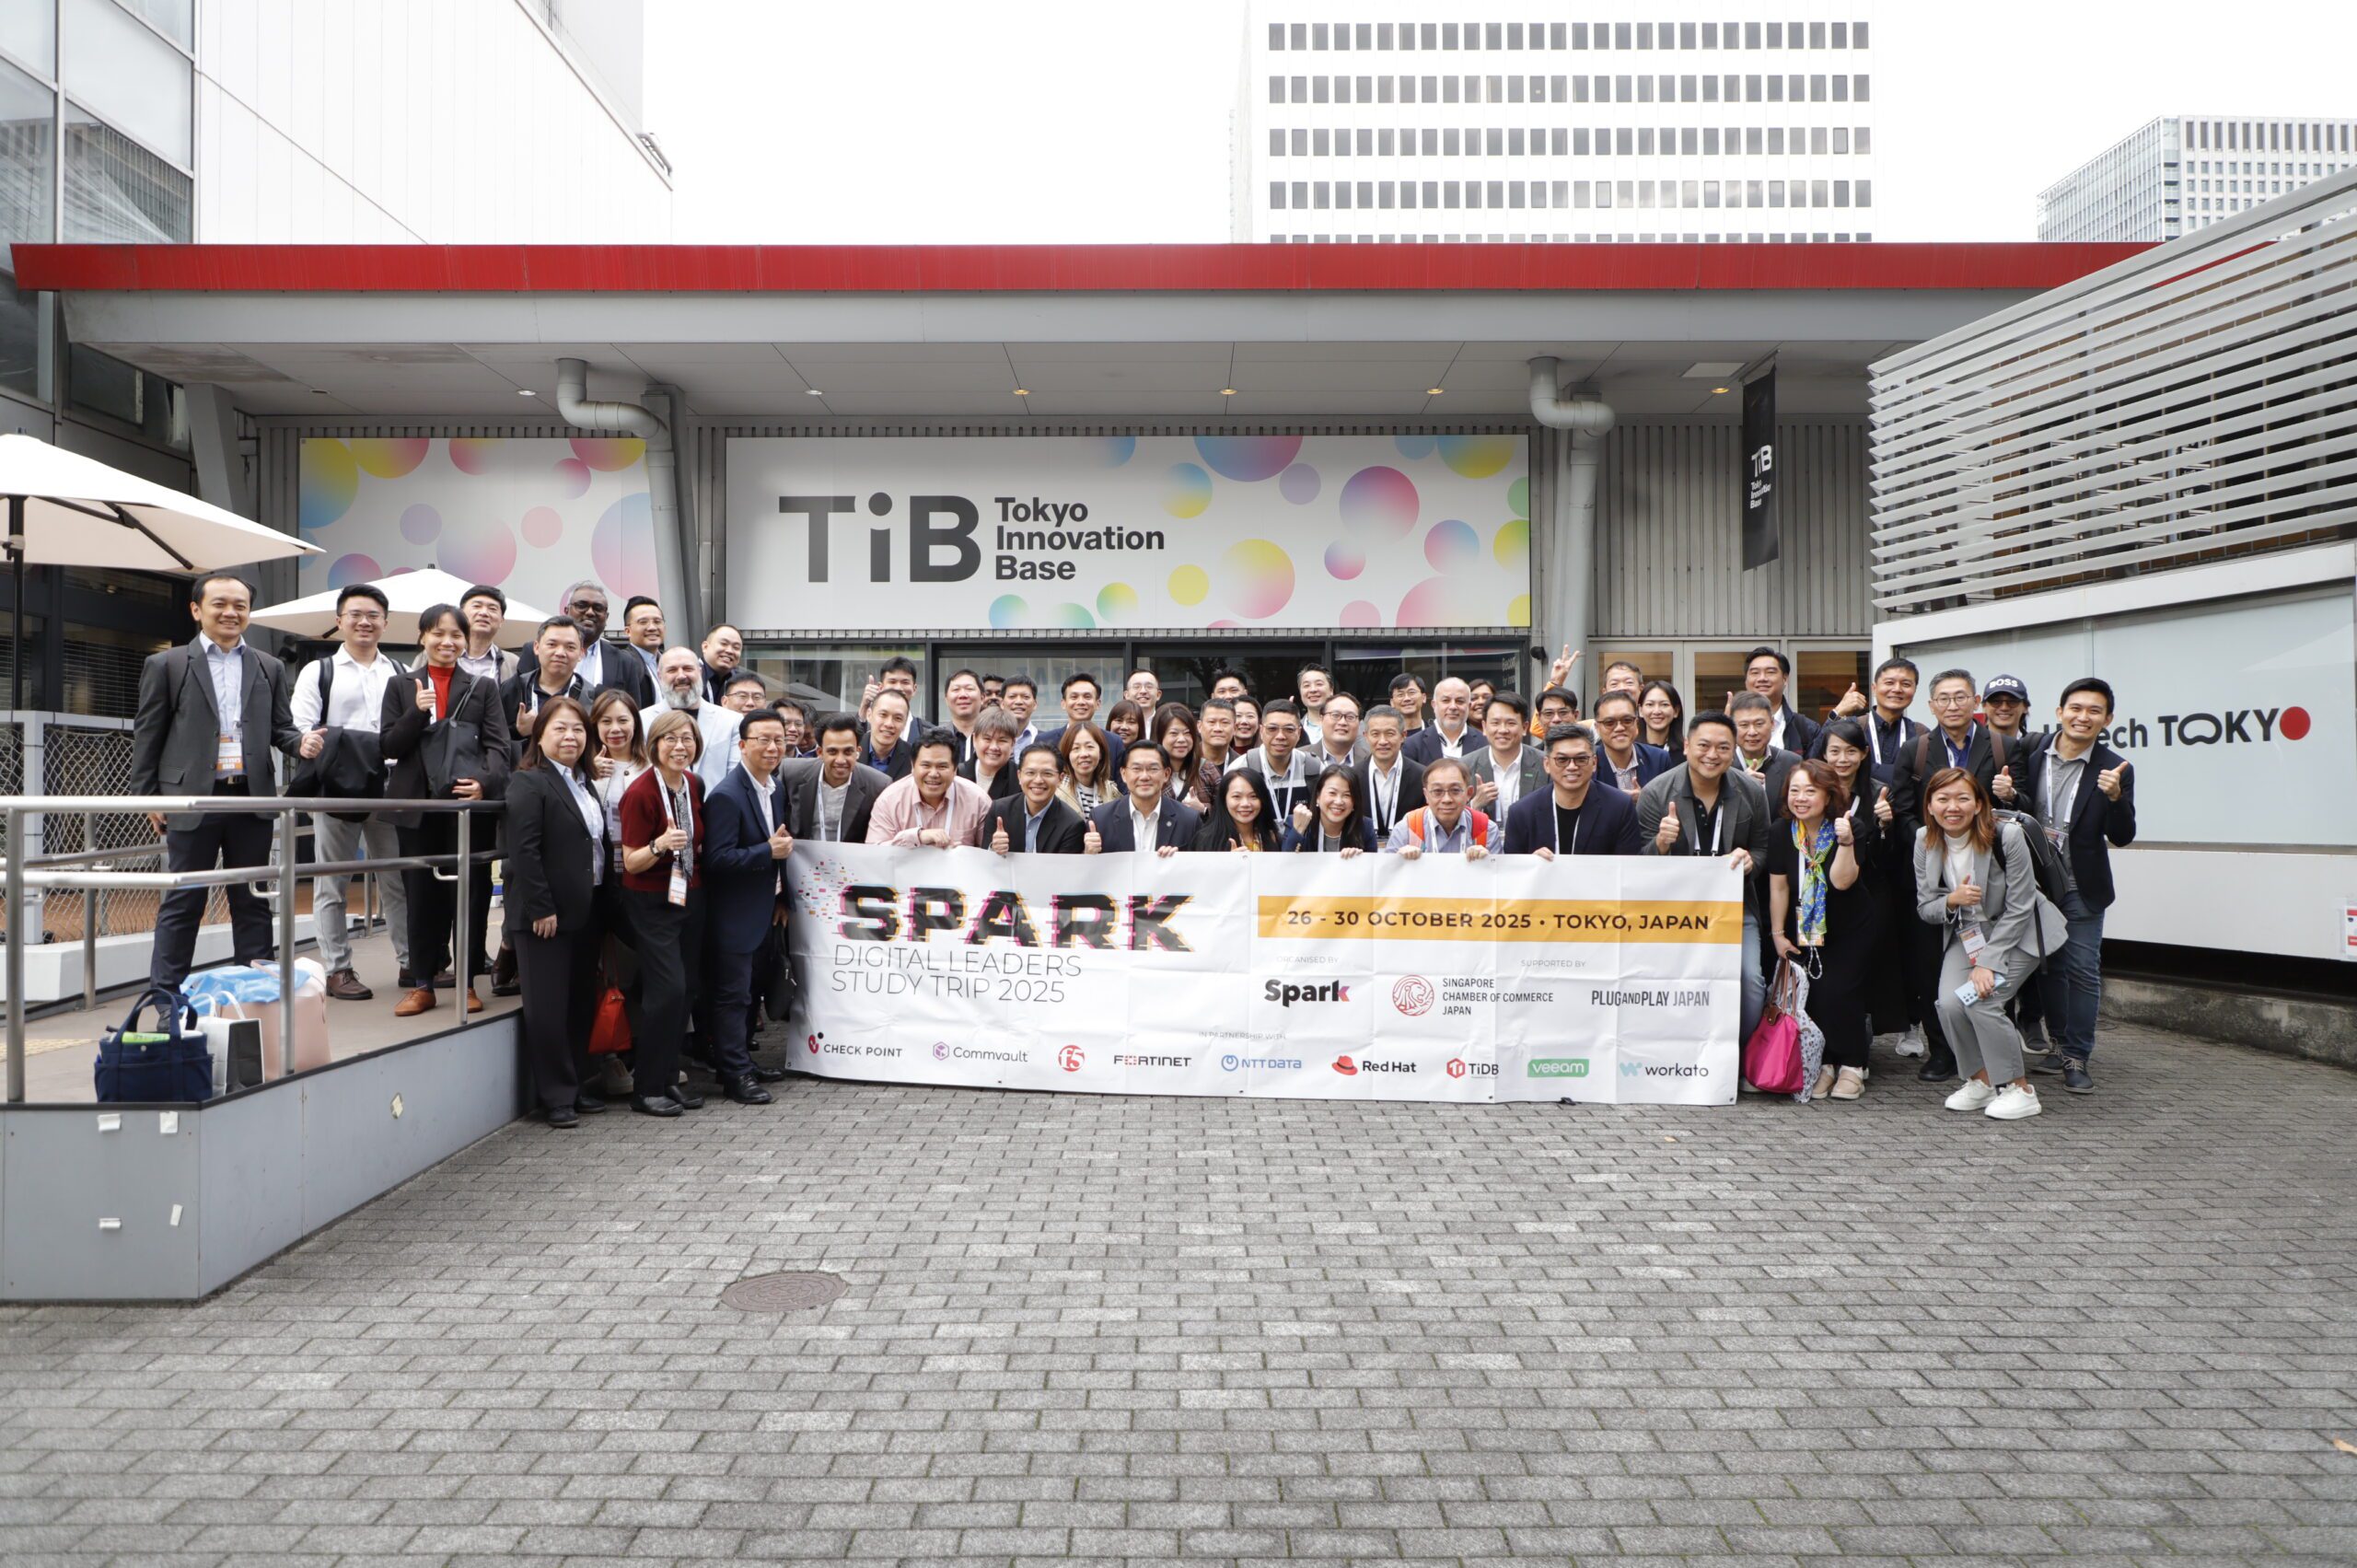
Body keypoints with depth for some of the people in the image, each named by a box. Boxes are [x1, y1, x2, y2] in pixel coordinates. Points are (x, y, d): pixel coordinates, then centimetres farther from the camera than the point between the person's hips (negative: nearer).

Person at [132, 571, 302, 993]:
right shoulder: (166, 665, 4)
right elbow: (147, 735, 4)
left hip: (252, 799, 3)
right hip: (192, 800, -2)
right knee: (183, 904, 2)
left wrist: (301, 743, -11)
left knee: (253, 902, 8)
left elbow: (281, 729, 12)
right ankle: (165, 996, 10)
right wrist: (148, 797, -1)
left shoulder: (269, 669, 12)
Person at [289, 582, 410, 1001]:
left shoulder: (401, 673, 12)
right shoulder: (319, 671, 6)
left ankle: (411, 962, 15)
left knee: (399, 879, 7)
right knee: (332, 884, 4)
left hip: (388, 789, 2)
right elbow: (297, 726, -3)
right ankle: (337, 970, 12)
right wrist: (304, 742, -25)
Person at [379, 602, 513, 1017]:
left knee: (470, 891, 2)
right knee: (422, 893, 7)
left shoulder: (483, 687, 9)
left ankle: (466, 982, 11)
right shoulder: (401, 686, 11)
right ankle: (422, 983, 16)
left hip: (470, 803, -1)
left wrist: (485, 782, -19)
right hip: (419, 806, 1)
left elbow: (499, 745, 0)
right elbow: (388, 746, 4)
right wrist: (417, 712, -12)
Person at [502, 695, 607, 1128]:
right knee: (548, 1007, -1)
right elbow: (523, 852, -17)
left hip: (584, 912, 8)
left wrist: (602, 898, 14)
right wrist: (541, 909, -19)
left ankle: (577, 1086, 23)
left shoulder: (584, 783, 17)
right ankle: (555, 1097, 7)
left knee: (582, 1003, 12)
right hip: (546, 914, -8)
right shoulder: (528, 784, -10)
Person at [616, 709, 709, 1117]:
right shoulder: (641, 792, -16)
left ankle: (669, 1077, 19)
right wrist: (661, 844, -32)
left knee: (684, 990, 7)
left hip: (691, 897, 7)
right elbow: (631, 863, -16)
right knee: (668, 988, -13)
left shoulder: (694, 785, 4)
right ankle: (646, 1087, -1)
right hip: (652, 903, -6)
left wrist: (692, 849, 3)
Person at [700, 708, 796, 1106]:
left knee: (747, 990, 19)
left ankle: (742, 1058, 31)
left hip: (763, 910, 9)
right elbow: (717, 859, -24)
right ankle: (734, 1074, 7)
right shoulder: (727, 796, -20)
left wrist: (781, 898, 15)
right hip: (733, 915, -9)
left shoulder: (778, 788, 7)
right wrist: (769, 851, -25)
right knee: (732, 994, -1)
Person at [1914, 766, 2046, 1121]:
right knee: (1949, 1003, -18)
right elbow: (1925, 909, 0)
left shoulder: (2007, 836, -19)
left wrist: (1989, 962, -20)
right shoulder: (1926, 843, -6)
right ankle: (1981, 1080, 6)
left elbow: (2019, 909, -17)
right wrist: (1951, 901, -24)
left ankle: (2020, 1089, -4)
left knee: (1980, 1000, -23)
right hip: (1964, 937, 4)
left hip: (2012, 938, -4)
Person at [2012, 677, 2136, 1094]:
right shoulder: (2033, 754, -2)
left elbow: (2122, 838, -12)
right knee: (2049, 967, 14)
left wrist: (2115, 797, -29)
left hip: (2082, 888, -3)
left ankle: (2078, 1056, 6)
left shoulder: (2114, 769, -9)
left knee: (2082, 970, -3)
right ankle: (2060, 1043, 27)